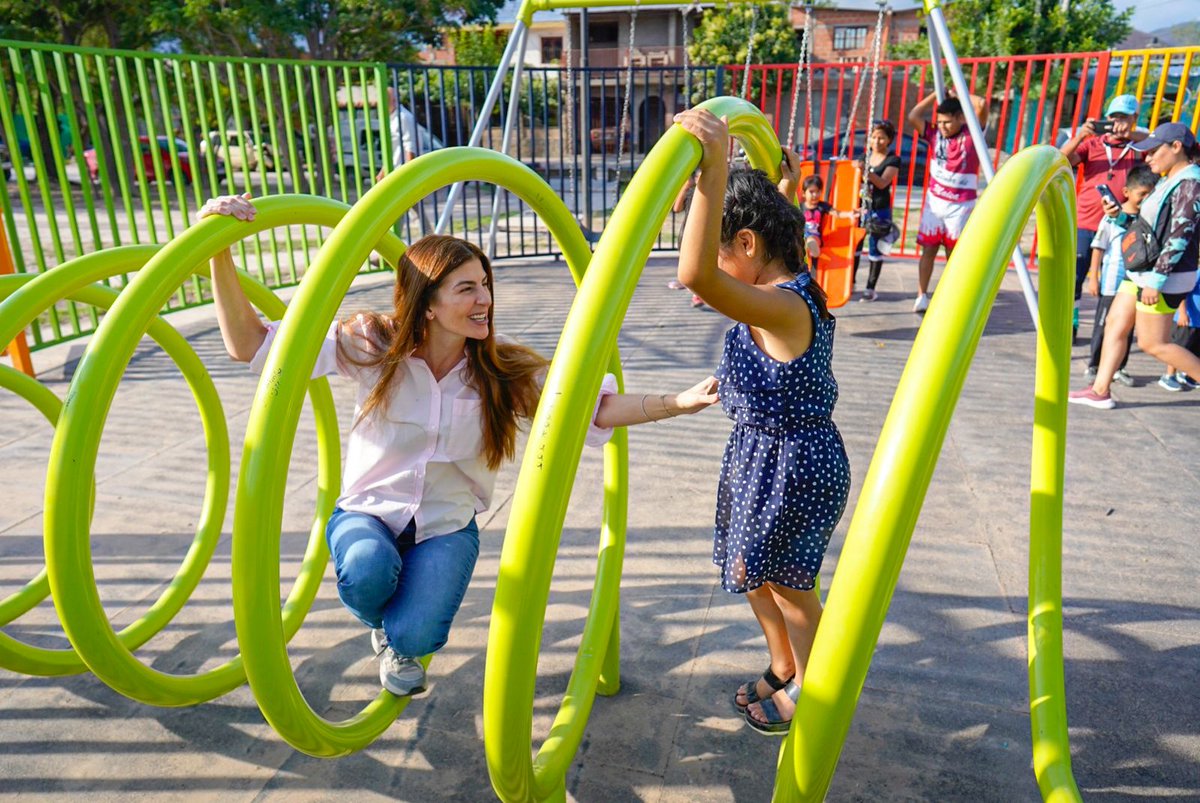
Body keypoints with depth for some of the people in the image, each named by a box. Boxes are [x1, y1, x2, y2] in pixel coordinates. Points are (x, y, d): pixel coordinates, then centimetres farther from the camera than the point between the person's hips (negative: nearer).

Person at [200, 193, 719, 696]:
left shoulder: (502, 369, -13)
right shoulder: (372, 346, -17)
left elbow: (594, 407, -17)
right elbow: (249, 345, -18)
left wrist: (676, 403, -30)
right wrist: (221, 253, -31)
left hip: (447, 527, 1)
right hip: (368, 512, 0)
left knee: (416, 637, -24)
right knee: (368, 569, -35)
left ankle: (400, 643, 19)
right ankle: (381, 626, 6)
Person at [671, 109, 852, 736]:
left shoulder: (781, 308, -30)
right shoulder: (793, 290, 0)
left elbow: (696, 275, -49)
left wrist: (713, 169, -54)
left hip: (792, 466, -10)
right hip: (762, 454, 10)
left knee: (786, 585, 13)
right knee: (753, 572, 25)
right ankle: (782, 670, 47)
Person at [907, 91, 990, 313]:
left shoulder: (971, 134, -7)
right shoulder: (935, 135, 0)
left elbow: (982, 105, -21)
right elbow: (913, 117, -8)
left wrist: (958, 95, -7)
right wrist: (936, 95, -4)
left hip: (960, 205, -2)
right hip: (935, 201, 2)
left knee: (954, 253, 6)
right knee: (928, 249, 0)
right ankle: (922, 296, 3)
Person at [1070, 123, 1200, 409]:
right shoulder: (1168, 182, 14)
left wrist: (1155, 281, -24)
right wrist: (1119, 215, 3)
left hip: (1165, 278, -10)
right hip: (1142, 272, 10)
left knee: (1153, 344, -3)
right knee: (1115, 326, 8)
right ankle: (1100, 391, 12)